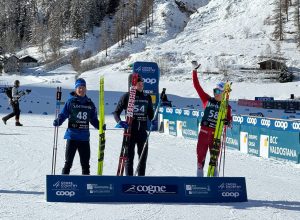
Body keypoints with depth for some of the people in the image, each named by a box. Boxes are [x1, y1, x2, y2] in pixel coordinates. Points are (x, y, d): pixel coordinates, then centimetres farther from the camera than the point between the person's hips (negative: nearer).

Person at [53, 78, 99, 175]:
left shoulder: (90, 104, 11)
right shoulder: (70, 101, 0)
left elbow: (93, 119, 17)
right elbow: (63, 115, -2)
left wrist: (100, 126, 1)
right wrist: (57, 122, -20)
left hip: (84, 137, 4)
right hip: (72, 135, -4)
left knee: (85, 163, 11)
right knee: (68, 162, -3)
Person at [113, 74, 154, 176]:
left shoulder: (147, 97, 9)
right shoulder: (127, 96, -1)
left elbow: (150, 114, 19)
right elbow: (116, 112, 2)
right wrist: (119, 122, -16)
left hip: (143, 131, 4)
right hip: (130, 131, -4)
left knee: (143, 156, 8)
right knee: (129, 157, 1)